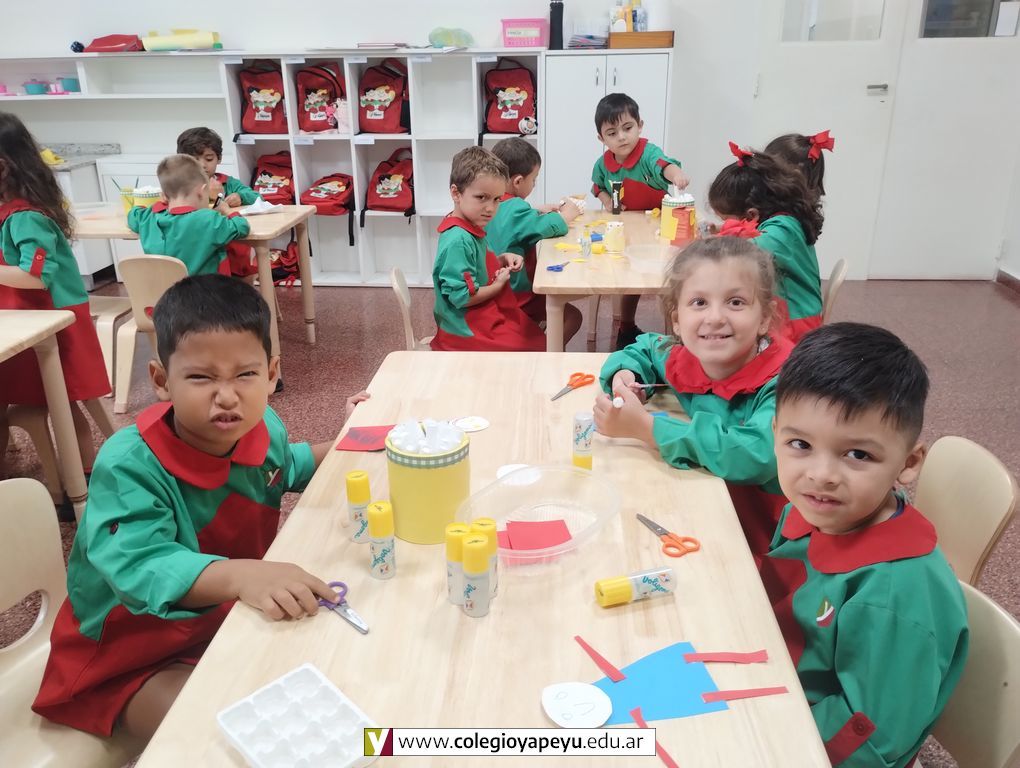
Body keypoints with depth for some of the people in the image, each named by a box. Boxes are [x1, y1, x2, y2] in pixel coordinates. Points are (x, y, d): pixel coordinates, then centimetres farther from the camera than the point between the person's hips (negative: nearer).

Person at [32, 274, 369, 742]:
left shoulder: (265, 429, -9)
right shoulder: (129, 465, -31)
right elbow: (140, 568, -43)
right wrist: (240, 576, -59)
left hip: (231, 614, 6)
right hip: (133, 651, -6)